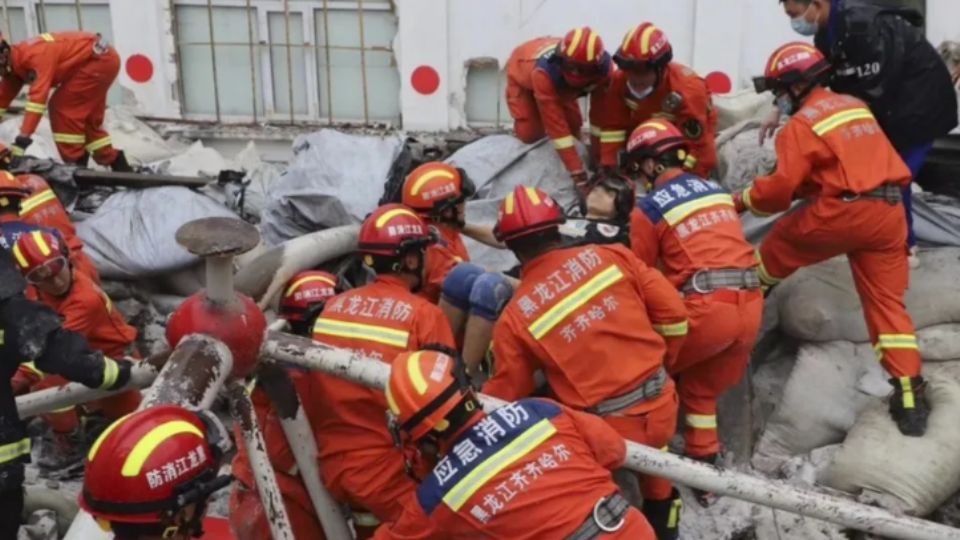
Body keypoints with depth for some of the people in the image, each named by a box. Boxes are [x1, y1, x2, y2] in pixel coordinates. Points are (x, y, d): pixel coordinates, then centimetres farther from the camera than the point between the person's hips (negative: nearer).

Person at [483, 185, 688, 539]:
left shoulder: (514, 319, -9)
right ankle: (662, 509, 52)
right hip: (662, 409, 4)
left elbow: (505, 399, 2)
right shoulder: (610, 256, -5)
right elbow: (673, 315, 1)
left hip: (608, 432, -4)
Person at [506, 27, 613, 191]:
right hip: (521, 70, -4)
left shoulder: (604, 68, -37)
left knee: (573, 123, -7)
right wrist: (577, 172, -50)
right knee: (530, 133, -15)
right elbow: (555, 123, -49)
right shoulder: (544, 71, -50)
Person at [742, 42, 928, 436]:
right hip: (889, 212, 7)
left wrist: (743, 199, 8)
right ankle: (909, 396, 4)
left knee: (781, 244, 20)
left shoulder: (801, 124, -3)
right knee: (887, 302, 8)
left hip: (841, 214, -7)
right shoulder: (856, 106, 21)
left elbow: (781, 189, -9)